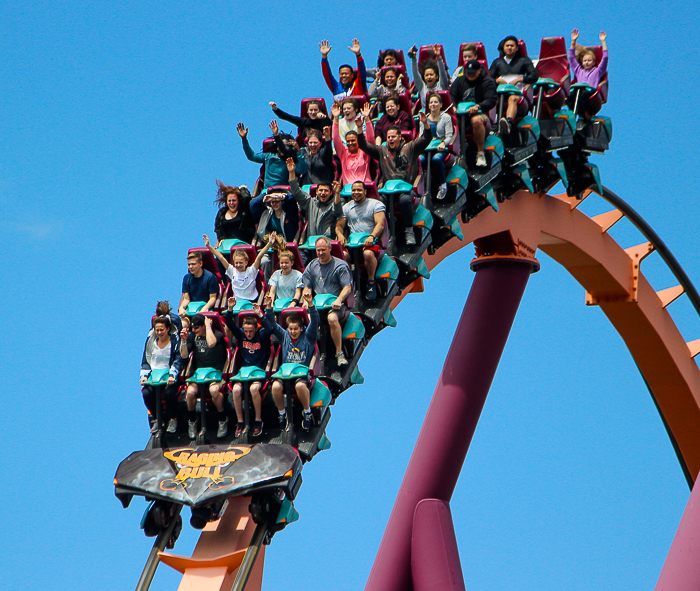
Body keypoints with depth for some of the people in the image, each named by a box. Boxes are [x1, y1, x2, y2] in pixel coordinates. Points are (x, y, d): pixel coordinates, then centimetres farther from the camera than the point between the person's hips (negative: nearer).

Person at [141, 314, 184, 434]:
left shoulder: (175, 340, -1)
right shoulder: (150, 341, 10)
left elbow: (178, 360, -9)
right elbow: (145, 361, 14)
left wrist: (172, 375, -24)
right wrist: (144, 375, -4)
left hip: (170, 376, -3)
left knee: (169, 392, -34)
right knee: (147, 393, -27)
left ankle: (173, 419, -9)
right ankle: (157, 419, -3)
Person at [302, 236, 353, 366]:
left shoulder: (341, 266, 2)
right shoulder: (312, 266, 17)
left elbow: (347, 288, -4)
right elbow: (307, 287, 19)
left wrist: (339, 300, -22)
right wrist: (306, 300, -1)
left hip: (335, 304, -4)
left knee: (332, 318, -37)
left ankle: (339, 353, -28)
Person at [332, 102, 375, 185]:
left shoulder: (364, 151, 12)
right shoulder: (343, 153, 16)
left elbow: (370, 138, 0)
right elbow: (336, 139, 6)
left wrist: (367, 118, -9)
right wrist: (336, 118, -3)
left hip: (365, 185, -1)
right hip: (348, 187, 1)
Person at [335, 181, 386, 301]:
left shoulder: (376, 204, 8)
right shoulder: (347, 207, 22)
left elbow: (380, 224, -5)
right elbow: (339, 225, 19)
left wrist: (371, 237, -24)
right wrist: (340, 235, -7)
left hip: (372, 243, -3)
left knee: (368, 253, -39)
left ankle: (371, 283, -20)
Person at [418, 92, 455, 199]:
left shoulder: (446, 117, 7)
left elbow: (449, 136, -1)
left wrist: (443, 143, -23)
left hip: (441, 148, -3)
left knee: (436, 158, -38)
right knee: (420, 159, -32)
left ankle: (442, 185, -19)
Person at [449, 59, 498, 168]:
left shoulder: (487, 82, 4)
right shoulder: (460, 80, 18)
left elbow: (491, 100, -9)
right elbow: (452, 95, 10)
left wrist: (478, 106, -26)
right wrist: (453, 106, -13)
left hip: (479, 113, -4)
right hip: (460, 113, 4)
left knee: (476, 120, -41)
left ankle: (480, 153, -29)